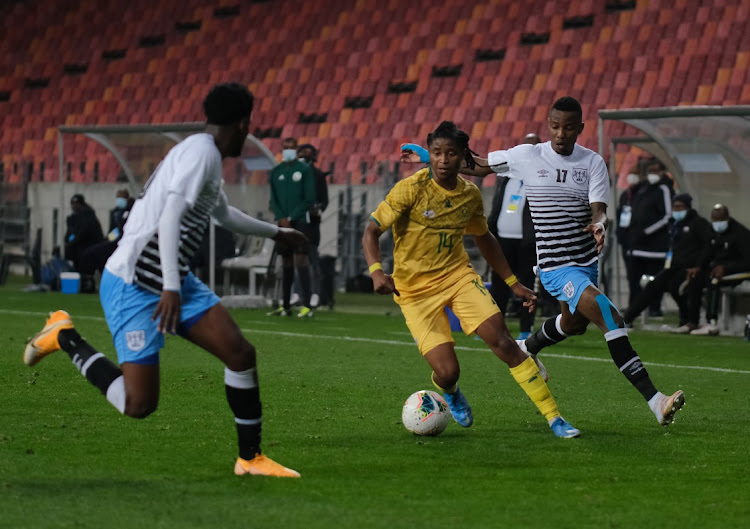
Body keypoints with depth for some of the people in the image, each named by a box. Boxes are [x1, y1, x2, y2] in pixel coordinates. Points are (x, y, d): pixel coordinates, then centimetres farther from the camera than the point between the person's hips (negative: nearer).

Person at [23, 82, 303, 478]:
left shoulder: (205, 156, 16)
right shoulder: (202, 151, -15)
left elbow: (224, 214, 37)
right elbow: (171, 215, -28)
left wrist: (275, 232, 51)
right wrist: (171, 287, -37)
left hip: (174, 282, 10)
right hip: (133, 286, -10)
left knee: (240, 353, -4)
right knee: (139, 405, -11)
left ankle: (251, 457, 8)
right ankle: (65, 337, 8)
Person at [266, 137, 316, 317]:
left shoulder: (304, 170, -1)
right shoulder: (276, 172, 12)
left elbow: (309, 199, -4)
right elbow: (273, 199, 11)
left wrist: (291, 217, -9)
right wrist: (281, 218, -4)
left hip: (300, 222, -5)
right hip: (283, 222, 5)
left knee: (301, 260, -11)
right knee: (286, 263, 8)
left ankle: (306, 306, -13)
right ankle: (285, 306, 12)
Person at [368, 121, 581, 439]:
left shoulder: (470, 195, 1)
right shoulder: (411, 189, -14)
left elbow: (483, 239, 19)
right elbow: (371, 232, -14)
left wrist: (513, 283, 19)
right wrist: (376, 271, -32)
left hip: (458, 275, 3)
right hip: (415, 289, -3)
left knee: (502, 342, -16)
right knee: (447, 371, -14)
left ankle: (553, 418, -9)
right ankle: (449, 394, 28)